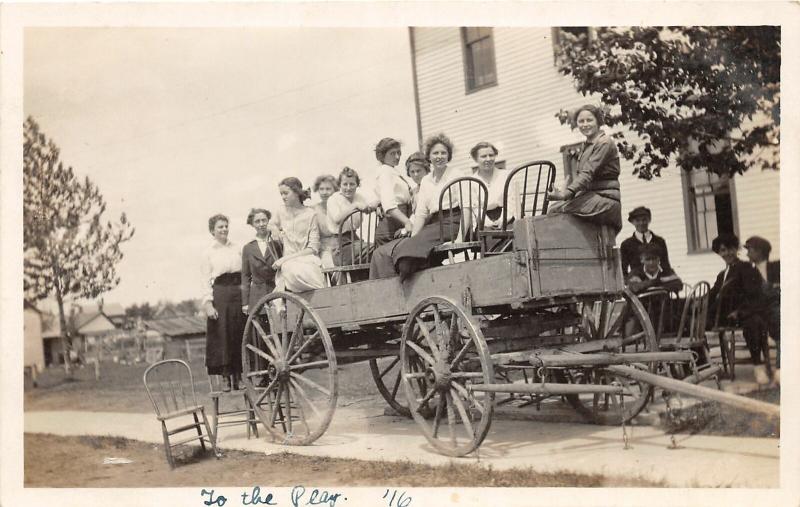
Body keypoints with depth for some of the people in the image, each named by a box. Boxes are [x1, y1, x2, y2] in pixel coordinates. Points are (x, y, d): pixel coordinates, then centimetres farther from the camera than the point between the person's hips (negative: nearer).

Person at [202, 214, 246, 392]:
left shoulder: (237, 249, 11)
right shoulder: (209, 253, 7)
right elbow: (206, 281, 3)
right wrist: (208, 303, -8)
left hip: (239, 293, 2)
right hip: (219, 294, -2)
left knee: (239, 335, 1)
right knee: (221, 336, -3)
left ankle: (238, 376, 8)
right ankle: (225, 377, 2)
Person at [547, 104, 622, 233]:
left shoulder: (605, 143, -7)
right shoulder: (586, 146, 21)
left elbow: (589, 173, -19)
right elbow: (579, 174, 19)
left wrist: (567, 193, -30)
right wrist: (565, 192, 2)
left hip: (605, 198, -9)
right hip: (591, 196, 9)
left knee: (555, 209, -21)